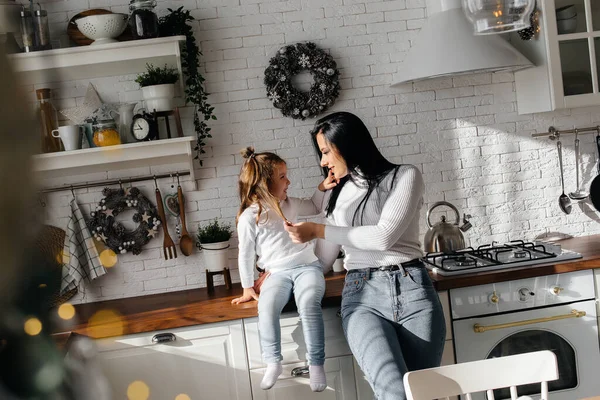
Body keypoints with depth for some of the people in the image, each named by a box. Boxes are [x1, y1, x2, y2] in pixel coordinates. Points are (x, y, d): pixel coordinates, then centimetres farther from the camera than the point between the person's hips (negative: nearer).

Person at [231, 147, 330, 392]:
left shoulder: (291, 205, 13)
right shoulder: (249, 217, -1)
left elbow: (317, 208, 29)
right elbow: (246, 254, 3)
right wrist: (247, 287, 6)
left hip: (307, 266, 2)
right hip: (277, 273, -2)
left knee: (308, 303, -30)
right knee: (266, 307, -31)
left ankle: (316, 364, -23)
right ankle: (273, 363, -16)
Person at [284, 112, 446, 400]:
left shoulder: (404, 176, 5)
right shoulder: (337, 193, 20)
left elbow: (384, 236, -9)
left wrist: (318, 231, -5)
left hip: (412, 289, -2)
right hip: (361, 296, 2)